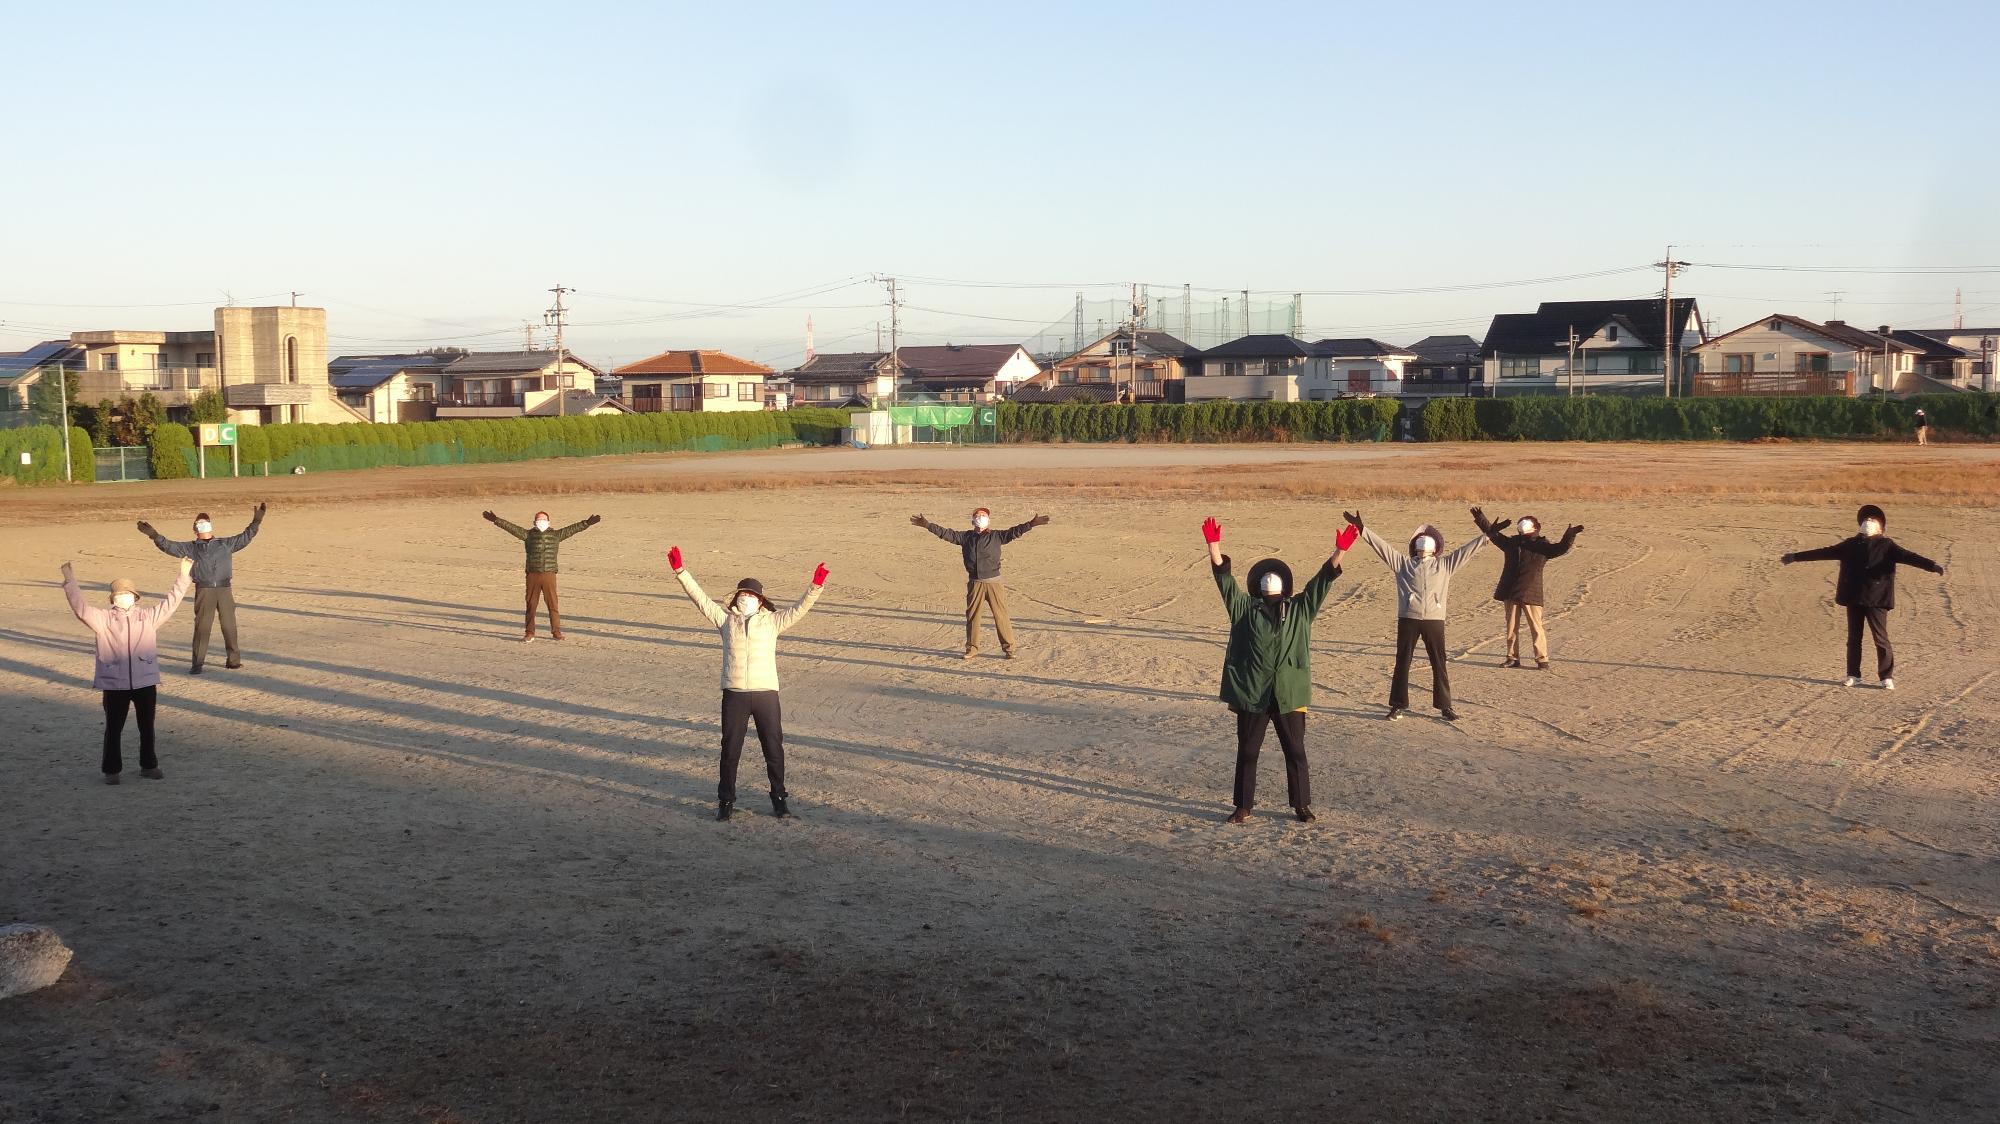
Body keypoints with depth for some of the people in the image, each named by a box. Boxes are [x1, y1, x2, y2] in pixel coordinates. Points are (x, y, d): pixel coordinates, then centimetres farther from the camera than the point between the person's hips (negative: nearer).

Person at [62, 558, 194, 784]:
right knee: (113, 728, 6)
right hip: (114, 684, -2)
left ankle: (149, 765, 26)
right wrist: (70, 582, -15)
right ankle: (112, 770, 17)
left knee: (147, 727, 12)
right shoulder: (104, 619, 1)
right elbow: (81, 608, -9)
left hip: (145, 682, 2)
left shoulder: (148, 617, 6)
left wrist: (184, 577, 1)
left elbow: (170, 602, 6)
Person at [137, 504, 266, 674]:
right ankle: (197, 664, 1)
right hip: (204, 591, -1)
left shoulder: (225, 544, 16)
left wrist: (257, 520, 12)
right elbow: (170, 546, 6)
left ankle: (233, 659, 18)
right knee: (202, 627, -3)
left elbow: (246, 537, 17)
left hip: (224, 590, 1)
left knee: (229, 625, 7)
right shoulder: (191, 548, 13)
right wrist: (154, 535, -5)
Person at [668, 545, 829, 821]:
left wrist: (815, 586, -17)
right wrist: (680, 571, -3)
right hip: (734, 695, 1)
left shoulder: (772, 621, 6)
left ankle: (778, 798, 20)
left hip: (766, 693, 0)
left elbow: (799, 609, -2)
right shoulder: (726, 619, 8)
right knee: (730, 749, 8)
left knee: (774, 749, 6)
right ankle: (726, 800, 20)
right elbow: (700, 598, 4)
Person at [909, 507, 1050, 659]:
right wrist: (928, 525, 1)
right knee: (972, 616, 9)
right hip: (975, 583, 3)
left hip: (993, 582, -3)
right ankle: (972, 648, 21)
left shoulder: (996, 536, 1)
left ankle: (1008, 648, 6)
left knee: (1001, 615, -3)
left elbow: (1014, 532, -6)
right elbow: (947, 533, 7)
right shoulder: (965, 537, 8)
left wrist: (1031, 524, -18)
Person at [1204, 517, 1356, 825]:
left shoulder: (1300, 609, 8)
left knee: (1295, 752, 7)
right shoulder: (1244, 608, 6)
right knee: (1247, 752, 8)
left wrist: (1339, 551, -10)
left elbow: (1322, 580, 1)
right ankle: (1243, 806, 19)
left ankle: (1302, 804, 20)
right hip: (1250, 695, 0)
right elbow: (1224, 578, -2)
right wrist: (1214, 546, -13)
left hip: (1290, 695, 0)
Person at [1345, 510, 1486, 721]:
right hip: (1408, 619, 0)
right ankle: (1398, 705, 14)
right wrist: (1361, 529, -4)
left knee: (1439, 664, 4)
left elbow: (1466, 550, 11)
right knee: (1402, 663, 5)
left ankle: (1445, 706, 14)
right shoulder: (1403, 563, 9)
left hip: (1435, 620, 0)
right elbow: (1381, 545, 3)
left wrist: (1487, 536, 6)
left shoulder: (1444, 564, 12)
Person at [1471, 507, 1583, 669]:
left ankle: (1542, 660, -2)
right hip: (1510, 593, 5)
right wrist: (1481, 519, 19)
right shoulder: (1511, 542, 11)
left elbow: (1560, 549, -14)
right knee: (1512, 627, 11)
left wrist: (1570, 536, -29)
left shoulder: (1542, 545, -1)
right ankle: (1513, 658, 20)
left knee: (1536, 627, -6)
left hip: (1531, 593, -5)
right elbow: (1492, 534, 22)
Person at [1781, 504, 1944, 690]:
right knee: (1853, 638, 10)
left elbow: (1907, 556, -14)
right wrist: (1796, 557, 20)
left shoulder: (1886, 546, -1)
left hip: (1876, 599, -4)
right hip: (1853, 598, 4)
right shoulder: (1851, 545, 11)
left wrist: (1932, 565, -30)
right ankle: (1853, 675, 19)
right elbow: (1824, 552, 17)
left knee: (1880, 638, -2)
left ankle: (1887, 677, 6)